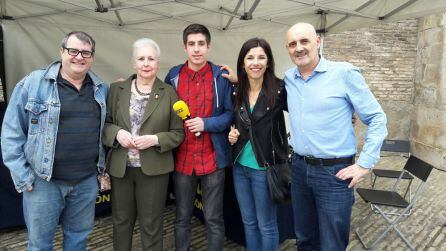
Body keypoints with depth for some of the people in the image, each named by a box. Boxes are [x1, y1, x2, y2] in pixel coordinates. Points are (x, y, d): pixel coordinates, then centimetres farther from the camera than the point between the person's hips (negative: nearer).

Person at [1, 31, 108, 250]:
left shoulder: (102, 89, 5)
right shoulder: (32, 83, -7)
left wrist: (104, 168, 7)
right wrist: (22, 175, -8)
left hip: (87, 181, 3)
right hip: (43, 181, -3)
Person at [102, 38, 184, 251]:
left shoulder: (169, 92, -2)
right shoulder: (117, 89, 3)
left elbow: (178, 133, -1)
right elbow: (104, 123, 7)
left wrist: (155, 139, -17)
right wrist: (117, 133, -13)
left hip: (153, 169, -2)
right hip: (120, 167, 2)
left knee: (151, 225, 11)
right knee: (121, 222, 18)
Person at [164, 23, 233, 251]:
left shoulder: (221, 77, -2)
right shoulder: (173, 76, 4)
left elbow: (230, 113, -3)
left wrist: (206, 124, -16)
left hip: (213, 158, -2)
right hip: (182, 158, 2)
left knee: (214, 219, 10)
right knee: (182, 218, 16)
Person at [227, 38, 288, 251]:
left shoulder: (280, 90, -13)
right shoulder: (237, 92, 2)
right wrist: (232, 134, -3)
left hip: (265, 168, -5)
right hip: (240, 166, 5)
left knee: (266, 225, 11)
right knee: (248, 222, 20)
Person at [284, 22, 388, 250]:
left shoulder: (344, 73, -10)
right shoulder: (288, 78, 6)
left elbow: (377, 119, -7)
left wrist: (364, 164, -10)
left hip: (335, 172, -5)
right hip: (299, 168, 5)